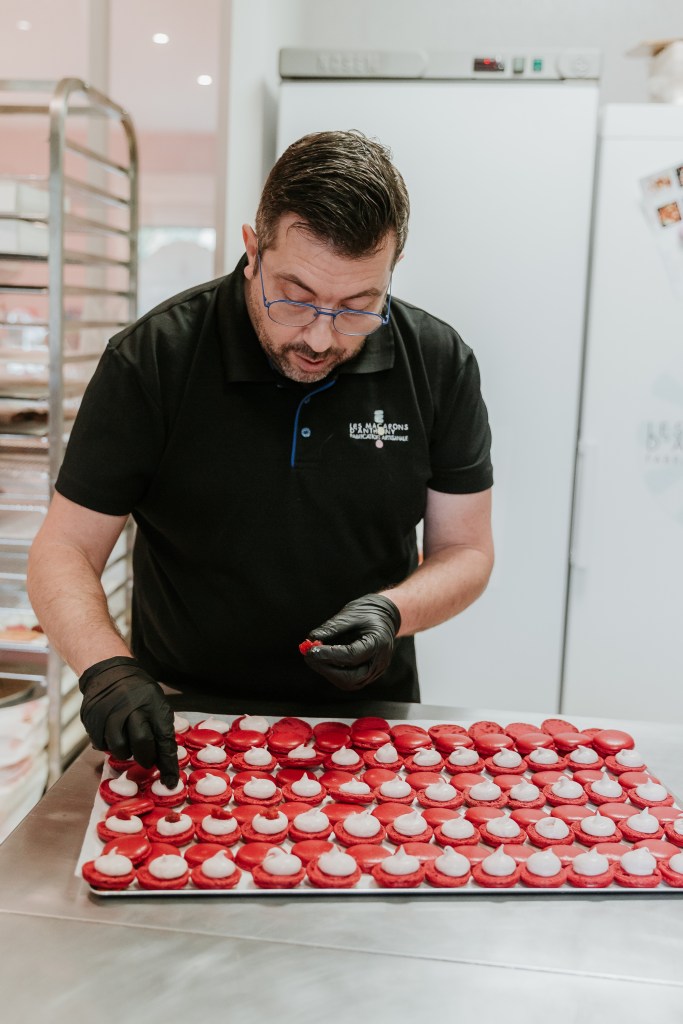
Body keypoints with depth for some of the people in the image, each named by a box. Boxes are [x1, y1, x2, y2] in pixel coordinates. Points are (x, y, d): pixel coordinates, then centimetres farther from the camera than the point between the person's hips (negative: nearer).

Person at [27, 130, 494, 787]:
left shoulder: (439, 364, -7)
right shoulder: (152, 359, -12)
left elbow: (465, 549, 2)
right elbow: (65, 547, -7)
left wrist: (391, 611, -19)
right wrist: (106, 668, -26)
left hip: (364, 716, 1)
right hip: (183, 719, 0)